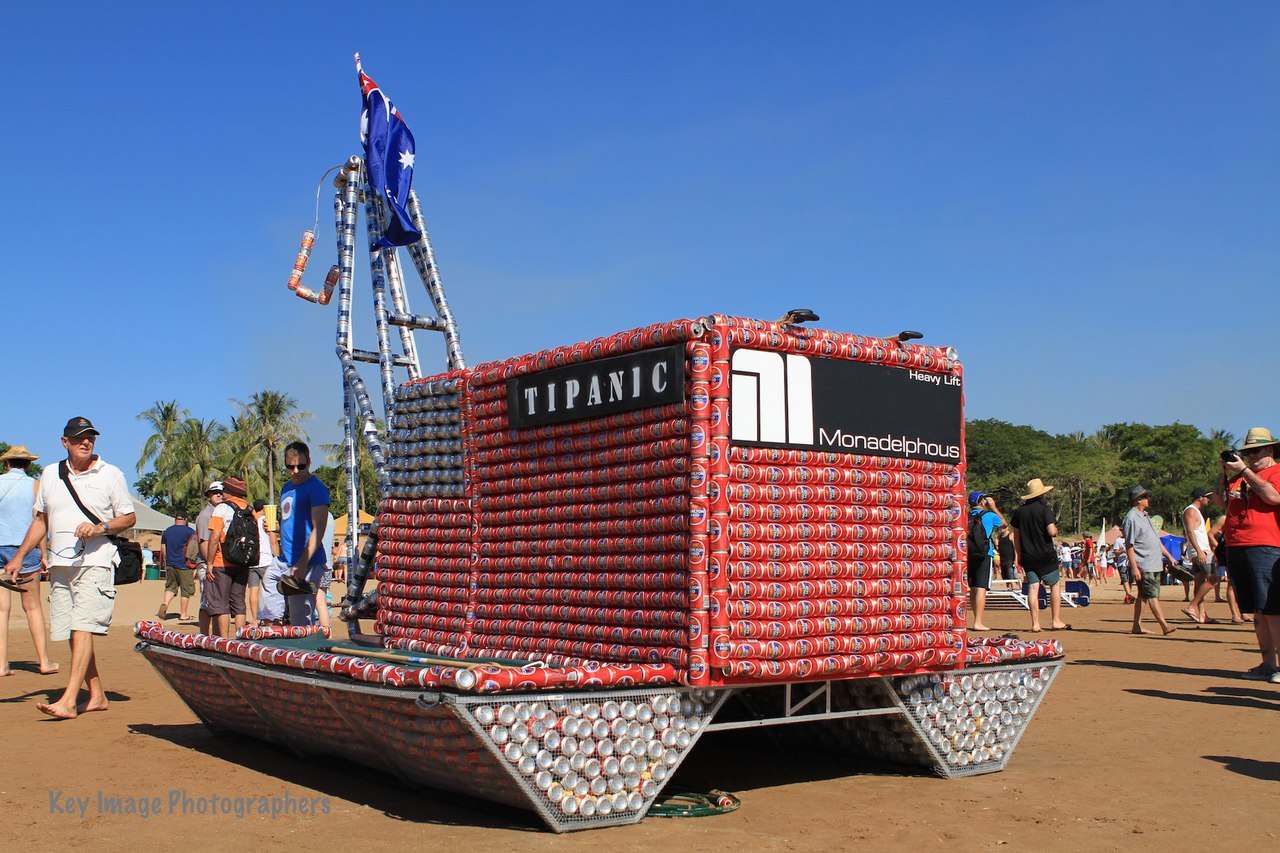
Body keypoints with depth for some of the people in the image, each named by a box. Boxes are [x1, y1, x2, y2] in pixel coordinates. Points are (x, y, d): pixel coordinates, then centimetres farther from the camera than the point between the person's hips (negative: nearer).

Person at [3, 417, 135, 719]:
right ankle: (97, 695, 17)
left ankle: (69, 701, -19)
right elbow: (41, 520, 22)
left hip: (95, 562, -5)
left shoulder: (110, 474, 3)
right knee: (74, 634, 6)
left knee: (82, 629, -14)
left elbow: (129, 517, 4)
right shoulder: (50, 474, 15)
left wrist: (101, 527, -14)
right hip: (59, 565, 5)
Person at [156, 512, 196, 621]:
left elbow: (163, 550, 15)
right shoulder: (189, 531, -4)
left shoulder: (167, 531, 11)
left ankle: (165, 604, -14)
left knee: (170, 587, 12)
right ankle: (183, 614, 5)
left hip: (170, 564, 4)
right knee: (186, 590, 4)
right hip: (184, 565, -4)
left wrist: (164, 563, 27)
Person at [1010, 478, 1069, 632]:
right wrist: (1056, 529, 5)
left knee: (1033, 587, 3)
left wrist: (1019, 555, 17)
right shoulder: (1044, 509, -10)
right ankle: (1055, 621, 6)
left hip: (1027, 556, 4)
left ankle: (1035, 623, 1)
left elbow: (1016, 536, 9)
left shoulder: (1019, 511, 6)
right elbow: (1052, 531, -19)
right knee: (1055, 585, 8)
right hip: (1045, 555, -4)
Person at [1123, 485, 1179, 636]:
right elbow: (1129, 546, -16)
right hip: (1144, 565, -10)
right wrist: (1134, 568, -19)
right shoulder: (1132, 519, -12)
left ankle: (1137, 626, 15)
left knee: (1142, 595, 11)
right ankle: (1165, 626, -18)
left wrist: (1168, 556, 23)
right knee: (1153, 595, -12)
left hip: (1155, 564, 10)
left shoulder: (1145, 516, 18)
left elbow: (1156, 539, 26)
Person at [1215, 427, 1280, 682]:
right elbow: (1220, 500, 20)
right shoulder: (1240, 476, 22)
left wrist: (1244, 471, -11)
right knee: (1257, 611, 9)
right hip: (1235, 547, 7)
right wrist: (1225, 472, 9)